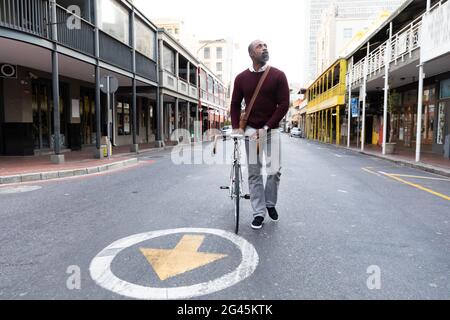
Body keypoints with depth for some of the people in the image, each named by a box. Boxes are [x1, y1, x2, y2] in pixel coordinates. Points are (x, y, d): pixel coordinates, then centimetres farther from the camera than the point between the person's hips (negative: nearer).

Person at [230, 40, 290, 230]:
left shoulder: (278, 75, -3)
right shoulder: (241, 78, 3)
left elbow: (284, 105, -6)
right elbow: (235, 104, 11)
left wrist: (266, 128, -12)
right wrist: (236, 127, -2)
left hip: (271, 129, -1)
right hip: (250, 130, 1)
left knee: (275, 170, -3)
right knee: (254, 173, 1)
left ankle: (270, 204, 22)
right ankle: (259, 212, 9)